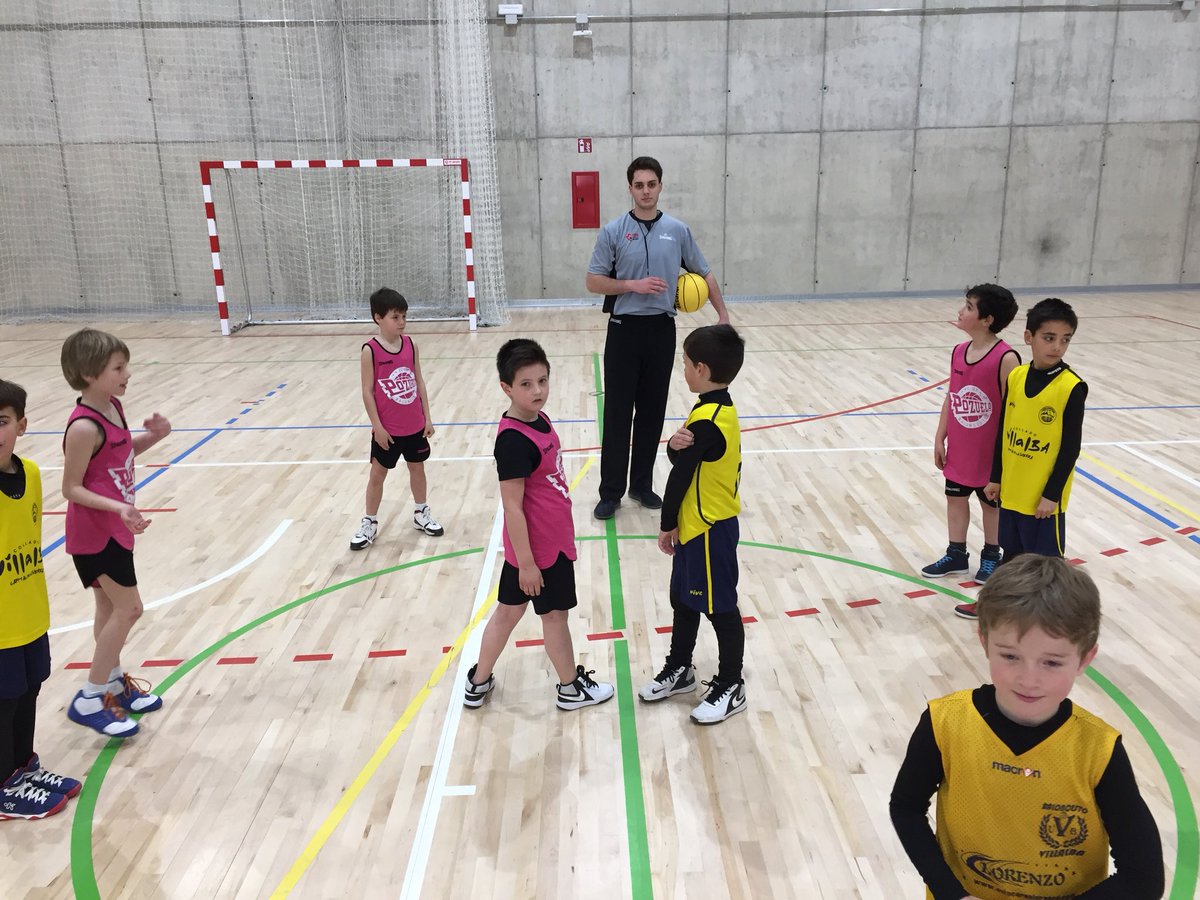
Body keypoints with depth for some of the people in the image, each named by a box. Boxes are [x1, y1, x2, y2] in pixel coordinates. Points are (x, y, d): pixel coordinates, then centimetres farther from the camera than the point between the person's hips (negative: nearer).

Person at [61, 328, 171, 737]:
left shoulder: (113, 407, 1)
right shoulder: (84, 427, -25)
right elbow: (71, 489, -20)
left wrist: (151, 437, -1)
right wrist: (118, 507, -31)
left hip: (113, 528, 9)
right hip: (95, 533, -9)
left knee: (111, 607, 19)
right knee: (128, 609, -4)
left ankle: (114, 682, 34)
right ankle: (89, 700, 8)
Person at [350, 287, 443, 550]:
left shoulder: (411, 345, -2)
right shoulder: (370, 351, -15)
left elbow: (419, 383, 4)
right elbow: (368, 392, -12)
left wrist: (427, 417, 4)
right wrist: (377, 426, -13)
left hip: (415, 426, 4)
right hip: (387, 429, -4)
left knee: (417, 469, 18)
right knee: (377, 474, 9)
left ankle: (421, 514, 35)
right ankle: (370, 522, 22)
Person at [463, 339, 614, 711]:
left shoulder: (540, 420, 2)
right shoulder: (514, 441, -26)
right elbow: (512, 506, -23)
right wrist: (526, 562, -19)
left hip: (550, 539, 8)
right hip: (539, 547, -8)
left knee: (508, 610, 19)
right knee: (554, 614, 12)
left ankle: (479, 683, 34)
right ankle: (571, 688, 34)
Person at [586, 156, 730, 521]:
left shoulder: (678, 230, 5)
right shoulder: (613, 231, -2)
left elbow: (704, 274, 12)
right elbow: (594, 282, -3)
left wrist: (723, 316, 5)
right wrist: (632, 285, -16)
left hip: (661, 329, 3)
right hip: (625, 329, -2)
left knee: (652, 411, 9)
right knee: (617, 412, -1)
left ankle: (642, 484, 21)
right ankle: (611, 491, 8)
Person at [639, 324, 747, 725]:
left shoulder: (707, 421, -26)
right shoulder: (717, 408, 5)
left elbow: (680, 475, -18)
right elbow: (681, 459, 2)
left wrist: (666, 524, -6)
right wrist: (676, 444, -22)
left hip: (709, 530, -10)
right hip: (697, 525, 10)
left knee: (720, 608, 5)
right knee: (684, 599, 21)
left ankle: (731, 688, 21)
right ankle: (680, 669, 38)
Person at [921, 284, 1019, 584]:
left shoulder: (1005, 358, -21)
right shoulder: (958, 352, -1)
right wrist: (939, 439, 8)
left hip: (990, 453, -6)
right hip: (958, 450, 6)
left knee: (992, 504, 14)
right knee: (955, 498, 17)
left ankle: (991, 556, 33)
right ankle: (956, 555, 33)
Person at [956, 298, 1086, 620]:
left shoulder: (1072, 387, -16)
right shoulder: (1015, 376, -1)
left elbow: (1071, 447, -13)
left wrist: (1052, 493, -12)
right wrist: (995, 476, 9)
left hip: (1043, 495, -5)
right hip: (1011, 488, 5)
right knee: (1012, 553, 21)